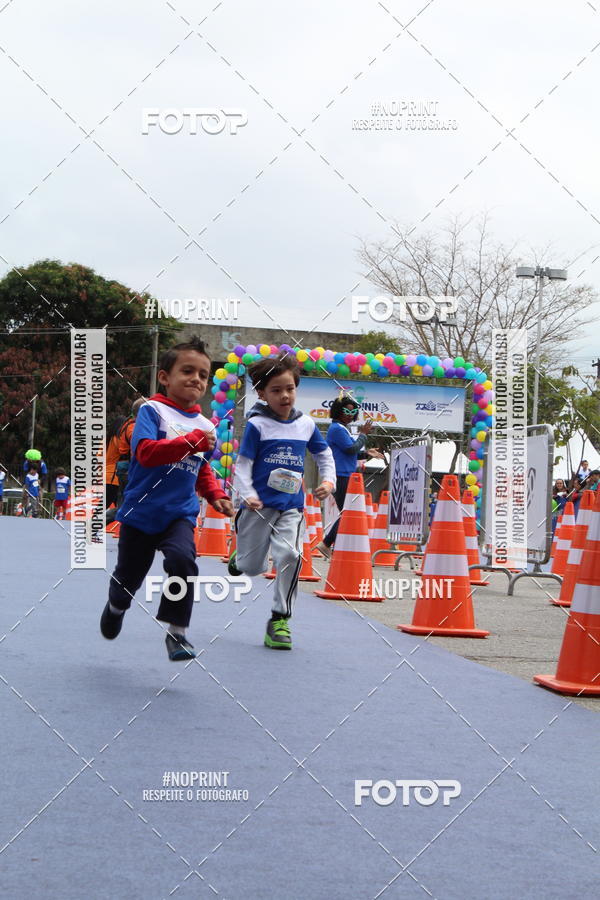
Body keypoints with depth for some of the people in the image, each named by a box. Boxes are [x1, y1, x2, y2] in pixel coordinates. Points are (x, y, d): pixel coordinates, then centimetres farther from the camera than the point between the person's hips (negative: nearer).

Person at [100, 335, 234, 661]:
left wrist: (216, 496, 5)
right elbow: (146, 452, -27)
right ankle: (116, 606, 49)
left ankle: (177, 632, -13)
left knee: (181, 559, -26)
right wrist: (192, 442, -33)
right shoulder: (152, 410, -10)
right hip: (141, 512, -2)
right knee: (129, 576, 14)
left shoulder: (205, 425, 6)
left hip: (180, 514, 2)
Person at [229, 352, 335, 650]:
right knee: (253, 568, 8)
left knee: (290, 555, -20)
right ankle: (239, 557, 47)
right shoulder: (257, 425, -6)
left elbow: (324, 454, 20)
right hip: (258, 506, -2)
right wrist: (247, 495, -22)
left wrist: (328, 481, 3)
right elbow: (243, 464, -7)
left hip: (291, 507, 2)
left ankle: (280, 619, -8)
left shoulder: (306, 424, 6)